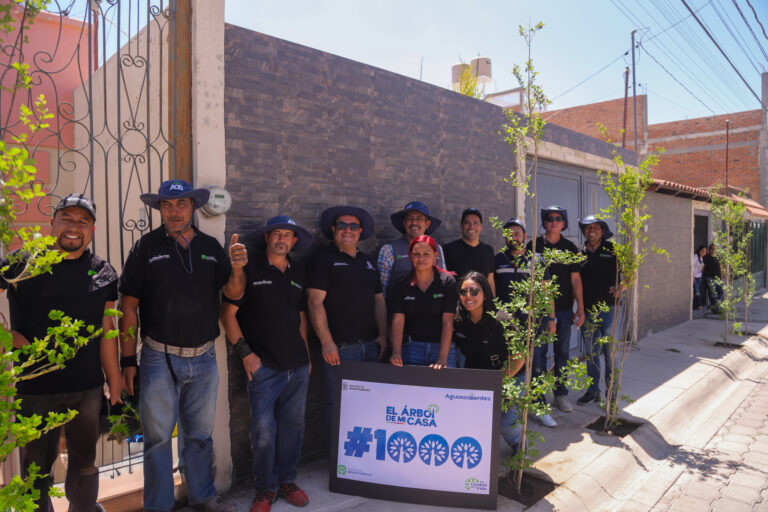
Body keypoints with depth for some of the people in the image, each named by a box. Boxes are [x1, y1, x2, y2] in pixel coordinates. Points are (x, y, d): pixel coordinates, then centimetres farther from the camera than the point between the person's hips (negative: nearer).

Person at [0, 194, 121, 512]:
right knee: (36, 467, 15)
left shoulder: (103, 273, 2)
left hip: (88, 389, 2)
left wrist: (115, 385, 6)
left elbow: (106, 331, 5)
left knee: (84, 463, 18)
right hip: (34, 388, -2)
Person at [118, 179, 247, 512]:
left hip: (203, 359, 3)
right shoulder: (146, 247, -4)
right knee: (158, 437, 9)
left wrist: (237, 268, -19)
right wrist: (128, 361, -9)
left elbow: (233, 294, 3)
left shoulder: (211, 247, 6)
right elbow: (129, 306, -6)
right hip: (160, 359, -3)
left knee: (200, 435, 17)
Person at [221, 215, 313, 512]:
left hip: (298, 366, 4)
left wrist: (306, 354, 14)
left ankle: (287, 480, 30)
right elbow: (228, 314, -3)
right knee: (263, 431, -1)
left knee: (293, 425, 11)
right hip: (264, 366, -4)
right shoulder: (249, 270, -2)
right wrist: (245, 353, -9)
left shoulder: (298, 274, 13)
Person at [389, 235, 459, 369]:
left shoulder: (447, 281, -4)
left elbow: (448, 322, -9)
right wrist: (396, 353, -19)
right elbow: (398, 320, -5)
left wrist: (442, 359, -17)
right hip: (411, 348, 1)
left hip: (442, 346, -1)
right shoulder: (403, 285, 3)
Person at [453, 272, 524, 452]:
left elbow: (519, 356, -14)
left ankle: (520, 447, 21)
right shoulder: (458, 322, -9)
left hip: (512, 377, -3)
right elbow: (460, 351, 8)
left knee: (505, 423, -14)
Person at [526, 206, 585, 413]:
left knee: (562, 351, 8)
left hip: (564, 308, 2)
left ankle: (561, 393, 21)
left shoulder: (570, 248, 6)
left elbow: (575, 279, 6)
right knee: (539, 351, -1)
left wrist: (580, 308, 1)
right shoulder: (534, 246, 2)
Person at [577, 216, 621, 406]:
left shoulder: (613, 250, 2)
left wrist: (620, 288, -15)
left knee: (610, 353, 0)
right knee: (591, 354, 12)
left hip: (609, 309, -3)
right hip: (587, 311, 3)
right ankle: (593, 390, 25)